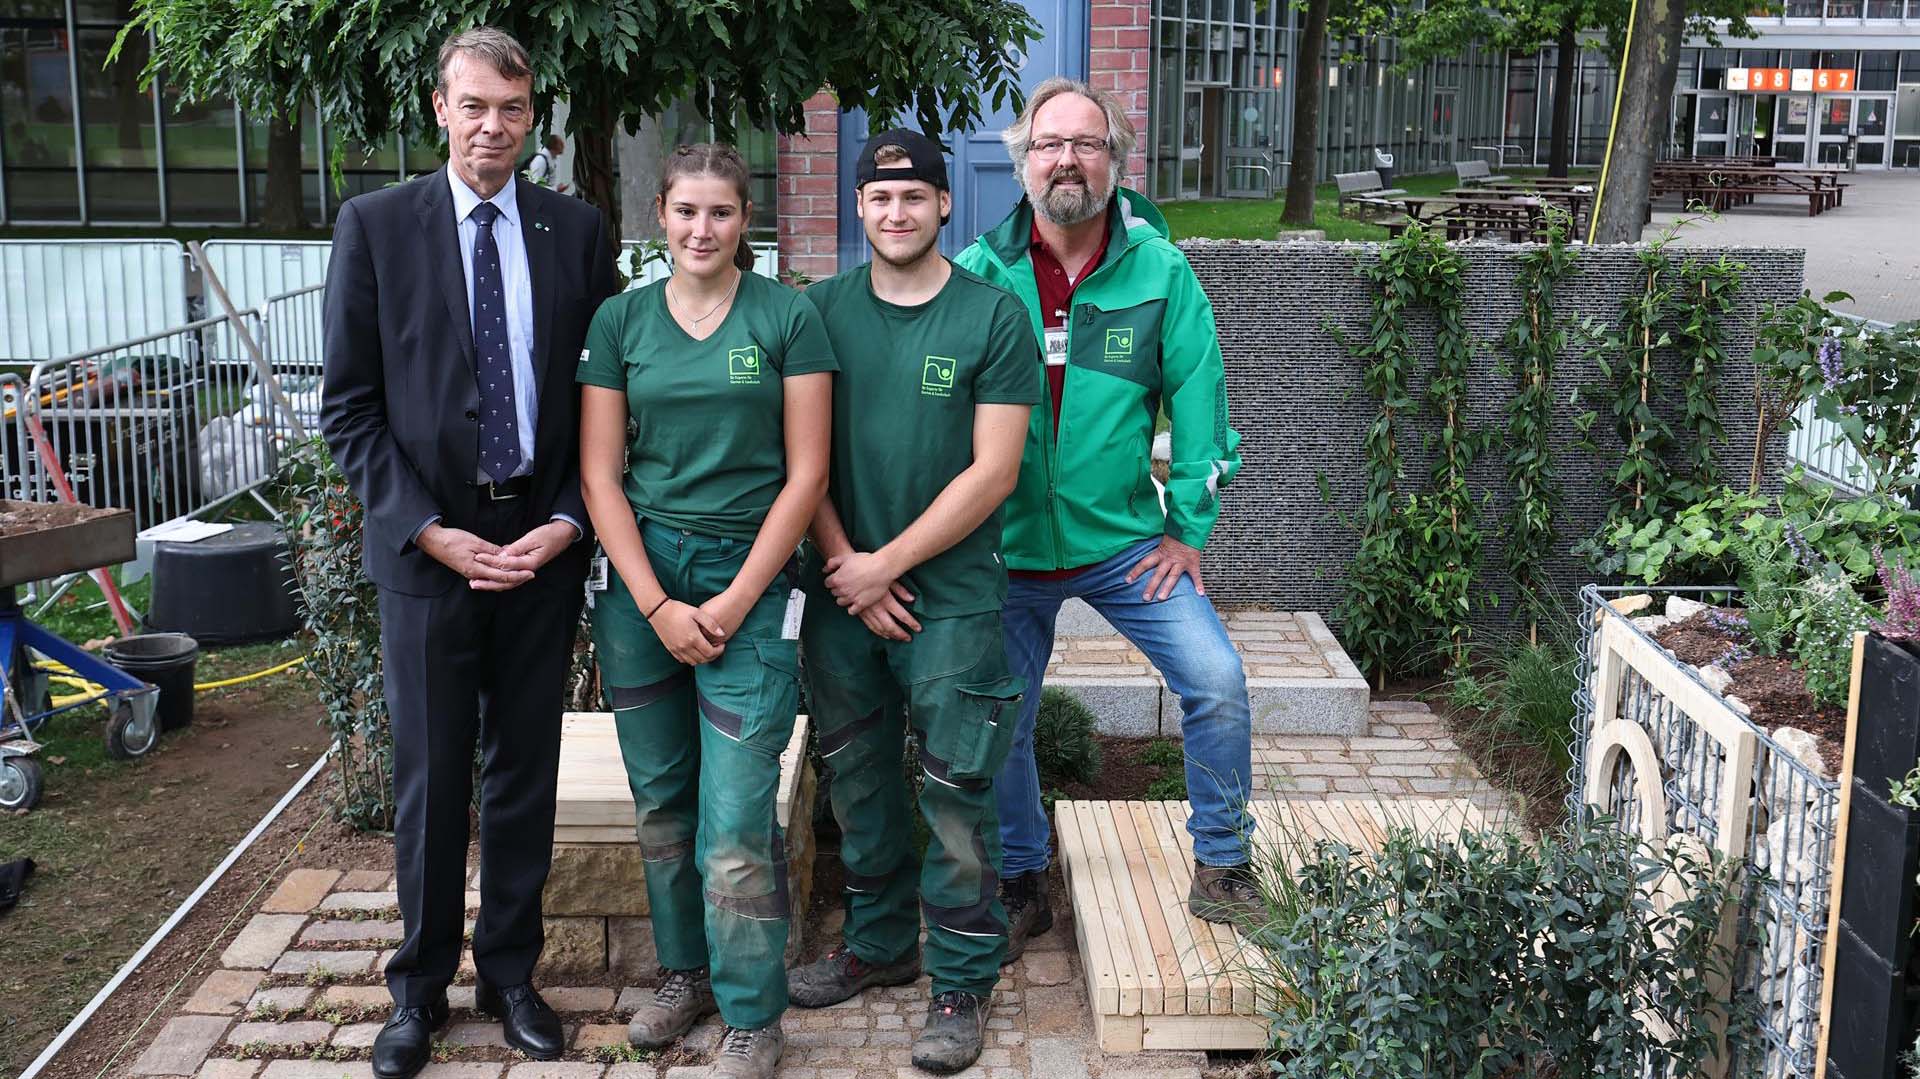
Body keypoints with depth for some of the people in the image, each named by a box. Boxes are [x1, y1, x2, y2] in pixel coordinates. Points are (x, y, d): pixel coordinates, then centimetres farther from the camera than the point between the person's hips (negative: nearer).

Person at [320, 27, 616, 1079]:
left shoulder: (578, 230, 4)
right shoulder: (374, 224, -1)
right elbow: (350, 407, -2)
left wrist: (567, 521, -6)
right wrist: (429, 530, -11)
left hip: (544, 543, 2)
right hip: (428, 544, -1)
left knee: (526, 772, 11)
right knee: (430, 776, 7)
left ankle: (510, 971, 27)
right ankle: (421, 985, 24)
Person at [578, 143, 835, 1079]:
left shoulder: (788, 318, -2)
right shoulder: (620, 320, 5)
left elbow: (806, 474, -4)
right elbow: (599, 475, 2)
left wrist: (736, 600, -9)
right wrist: (659, 607, -7)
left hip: (746, 580, -3)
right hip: (640, 582, 3)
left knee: (735, 820, -5)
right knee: (660, 801, 12)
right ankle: (685, 970, 32)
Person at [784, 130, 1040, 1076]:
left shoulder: (994, 317, -6)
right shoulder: (821, 310, 4)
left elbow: (991, 474, -10)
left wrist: (886, 564, -11)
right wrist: (844, 566, -7)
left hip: (950, 597, -3)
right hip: (842, 593, 4)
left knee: (956, 795, 1)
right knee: (858, 781, 15)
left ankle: (961, 982, 16)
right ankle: (879, 944, 33)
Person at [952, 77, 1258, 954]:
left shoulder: (1159, 269, -5)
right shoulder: (977, 274, -5)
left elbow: (1199, 396, -1)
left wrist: (1190, 526, -2)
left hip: (1123, 540, 0)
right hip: (1005, 549, 1)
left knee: (1217, 681, -10)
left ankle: (1220, 868, 11)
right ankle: (1020, 888, 31)